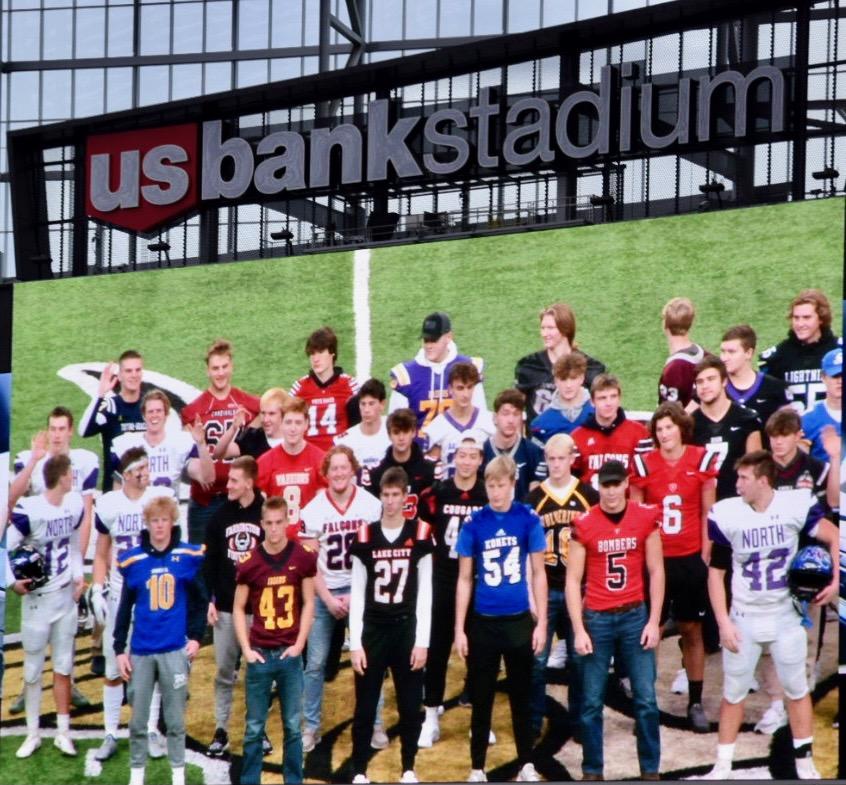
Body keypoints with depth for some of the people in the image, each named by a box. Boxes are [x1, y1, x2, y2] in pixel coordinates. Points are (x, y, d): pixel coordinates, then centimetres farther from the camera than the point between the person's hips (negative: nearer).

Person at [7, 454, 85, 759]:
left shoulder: (76, 505, 0)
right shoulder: (28, 511, -21)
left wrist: (78, 576, 4)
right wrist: (12, 582, -22)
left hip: (66, 597, 5)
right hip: (37, 599, -5)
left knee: (63, 667, 11)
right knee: (33, 671, 6)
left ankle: (63, 732, 20)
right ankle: (33, 734, 19)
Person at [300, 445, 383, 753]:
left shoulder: (372, 506, -5)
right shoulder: (313, 510, -2)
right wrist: (328, 599, -8)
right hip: (324, 593, 1)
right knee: (315, 663, 2)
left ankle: (374, 724, 13)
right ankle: (311, 726, 12)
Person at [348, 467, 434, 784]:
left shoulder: (420, 535, -3)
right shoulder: (365, 536, -2)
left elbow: (425, 591, -1)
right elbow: (357, 593, 0)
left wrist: (422, 640, -6)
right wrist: (355, 643, -5)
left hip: (407, 630, 0)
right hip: (372, 630, 0)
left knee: (410, 705, 7)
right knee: (365, 705, 4)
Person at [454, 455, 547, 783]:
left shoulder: (528, 519, -6)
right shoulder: (474, 522, -5)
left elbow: (538, 574, 1)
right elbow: (464, 579, 1)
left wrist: (541, 623, -2)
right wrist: (459, 629, -1)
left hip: (519, 621, 0)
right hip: (483, 622, 0)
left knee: (521, 697, 12)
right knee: (481, 700, 9)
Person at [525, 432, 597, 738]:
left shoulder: (589, 496, 0)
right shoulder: (534, 498, 0)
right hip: (543, 590, 0)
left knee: (579, 657, 9)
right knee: (537, 659, 3)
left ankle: (578, 721, 20)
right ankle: (533, 722, 13)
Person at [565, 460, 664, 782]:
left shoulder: (646, 517, -2)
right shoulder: (583, 524, -6)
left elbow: (656, 571, 3)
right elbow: (573, 579, -2)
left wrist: (654, 621, -2)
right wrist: (578, 630, -8)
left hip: (635, 616, 1)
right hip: (596, 619, -1)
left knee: (646, 699, 4)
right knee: (592, 702, 5)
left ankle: (650, 770, 15)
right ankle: (592, 770, 16)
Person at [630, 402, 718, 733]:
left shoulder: (701, 460, -2)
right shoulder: (643, 463, -3)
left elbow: (707, 511, 3)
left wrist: (705, 553, 0)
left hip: (691, 558, 1)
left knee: (692, 630, 9)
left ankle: (695, 703, 17)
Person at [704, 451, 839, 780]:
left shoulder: (795, 505, -14)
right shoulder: (727, 514, -12)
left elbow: (835, 537, -2)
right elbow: (716, 572, -3)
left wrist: (835, 581, -11)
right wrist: (723, 622, -7)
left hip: (785, 615, 0)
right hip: (744, 617, 0)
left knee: (797, 689, 11)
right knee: (733, 692, 9)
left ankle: (805, 764, 25)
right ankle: (722, 767, 20)